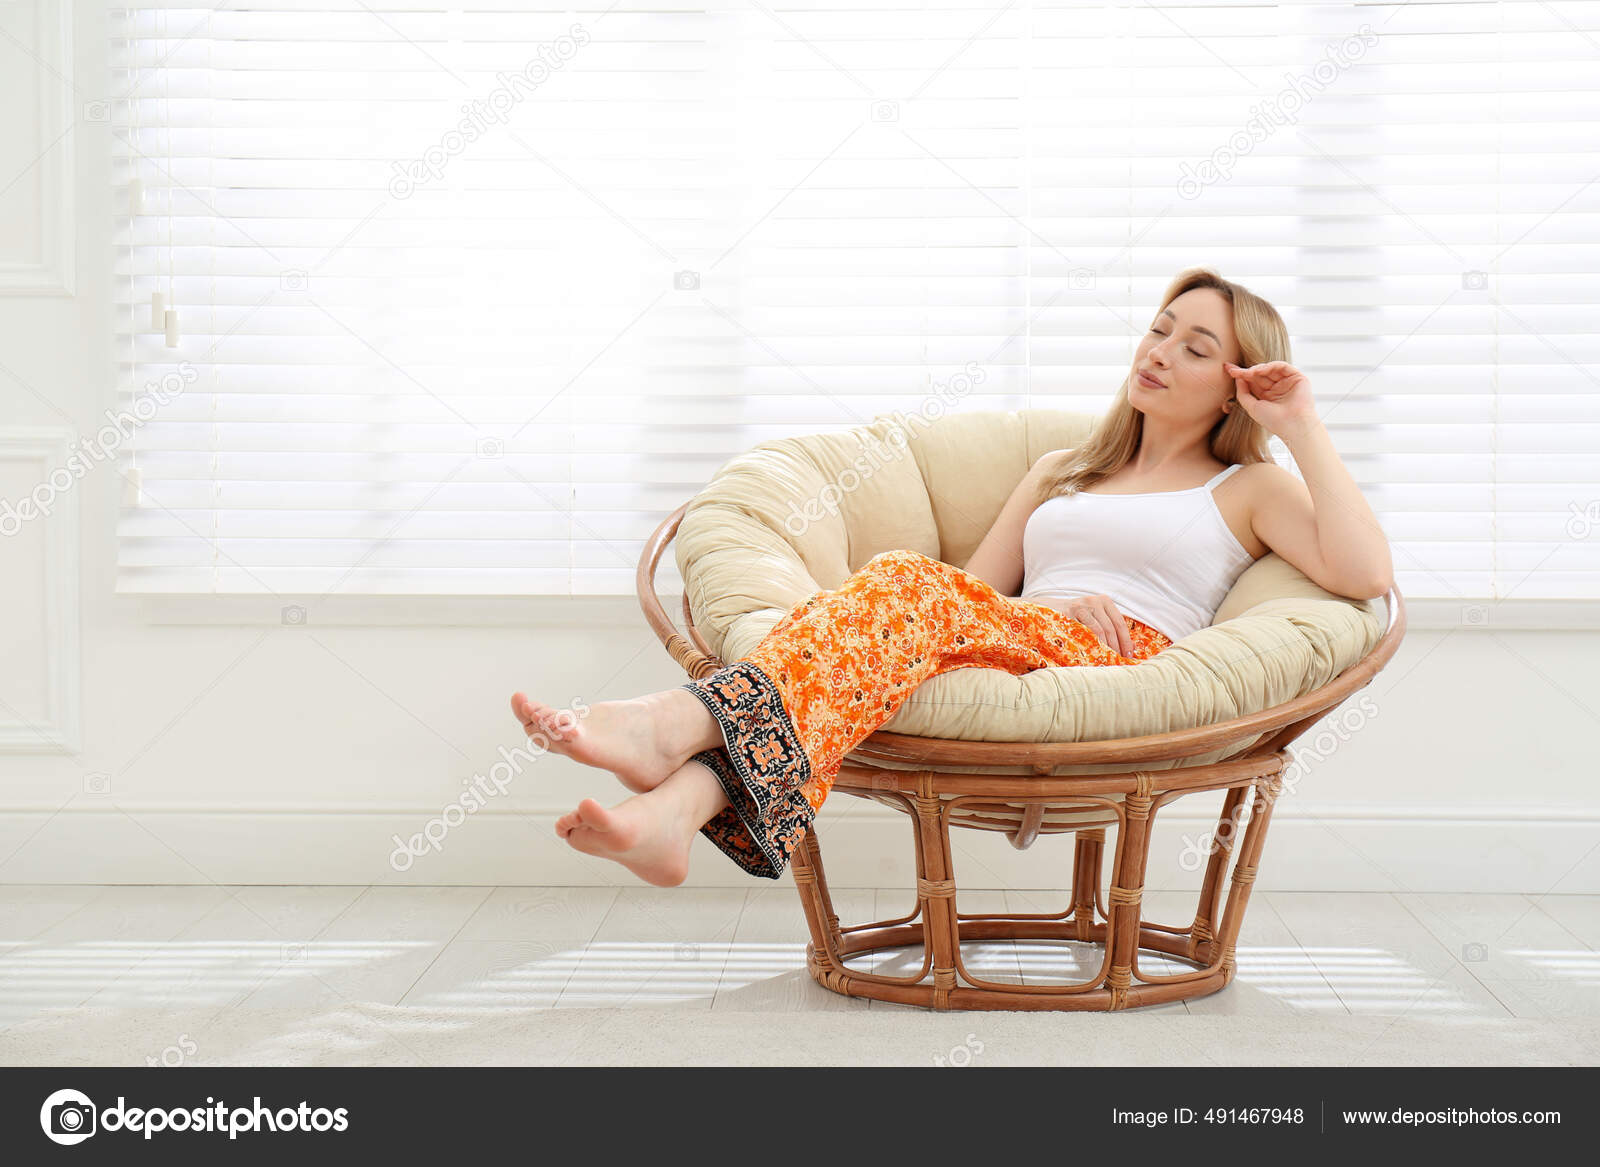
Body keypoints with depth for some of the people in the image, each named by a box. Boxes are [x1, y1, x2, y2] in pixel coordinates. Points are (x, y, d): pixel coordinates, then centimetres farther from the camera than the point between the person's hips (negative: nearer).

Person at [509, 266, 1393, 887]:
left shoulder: (1247, 489, 23)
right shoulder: (1062, 471, 35)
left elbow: (1364, 573, 1)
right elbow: (979, 592, 22)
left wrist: (1303, 428, 6)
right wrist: (1051, 605, 0)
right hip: (1023, 648, 4)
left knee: (912, 584, -32)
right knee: (901, 596, -33)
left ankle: (684, 723, -55)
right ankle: (675, 805, -56)